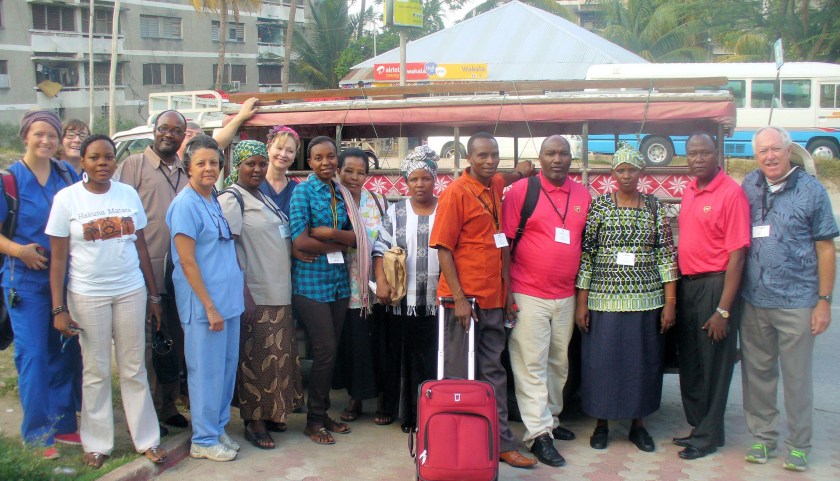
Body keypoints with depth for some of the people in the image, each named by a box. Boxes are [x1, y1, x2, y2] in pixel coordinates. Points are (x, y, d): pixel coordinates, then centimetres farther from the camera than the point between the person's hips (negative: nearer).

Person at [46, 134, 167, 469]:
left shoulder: (128, 194, 4)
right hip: (87, 297, -2)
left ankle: (147, 439, 19)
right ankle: (97, 444, 22)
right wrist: (58, 309, -8)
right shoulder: (67, 198, -5)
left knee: (134, 368, 9)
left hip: (131, 292, 2)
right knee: (96, 371, 8)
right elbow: (58, 258, -4)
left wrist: (153, 294, 9)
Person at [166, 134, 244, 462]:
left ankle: (217, 428, 27)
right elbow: (187, 261, -16)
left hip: (228, 299, 8)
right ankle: (204, 440, 13)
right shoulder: (185, 205, -13)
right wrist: (210, 306, -18)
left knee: (227, 366, 14)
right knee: (207, 370, 1)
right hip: (204, 304, -8)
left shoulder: (214, 201, 11)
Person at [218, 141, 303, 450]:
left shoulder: (264, 199, 17)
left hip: (279, 293, 9)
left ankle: (270, 413, 27)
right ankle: (254, 422, 9)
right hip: (255, 296, -9)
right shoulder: (231, 199, -10)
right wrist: (242, 292, -22)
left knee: (278, 355, 14)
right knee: (256, 358, -2)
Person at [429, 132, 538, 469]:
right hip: (465, 298, -6)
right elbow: (443, 248, -12)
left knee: (494, 373, 12)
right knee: (461, 376, 4)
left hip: (494, 298, 6)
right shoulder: (456, 192, -10)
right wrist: (459, 298, -17)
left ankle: (501, 443, 20)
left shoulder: (497, 186, 9)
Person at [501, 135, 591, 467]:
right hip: (528, 295, -5)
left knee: (559, 363, 15)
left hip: (566, 296, 5)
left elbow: (585, 243, 15)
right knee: (531, 365, -2)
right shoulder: (520, 190, -6)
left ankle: (551, 419, 31)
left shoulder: (583, 195, 7)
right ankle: (538, 434, 3)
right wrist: (506, 292, -8)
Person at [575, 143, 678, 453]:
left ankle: (638, 424, 24)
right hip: (604, 298, -1)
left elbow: (666, 253, 3)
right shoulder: (599, 205, 0)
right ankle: (601, 424, 21)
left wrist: (670, 301, -2)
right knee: (602, 360, 4)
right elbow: (585, 253, -2)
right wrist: (581, 302, -5)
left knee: (643, 361, 9)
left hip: (646, 299, 2)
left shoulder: (654, 206, 4)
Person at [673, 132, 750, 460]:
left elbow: (737, 254, -17)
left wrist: (723, 310, -19)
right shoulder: (689, 191, 9)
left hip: (714, 285, -7)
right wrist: (675, 288, 9)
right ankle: (697, 425, 30)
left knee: (713, 362, 4)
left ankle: (708, 435, 17)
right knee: (689, 361, 14)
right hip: (686, 283, 7)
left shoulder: (731, 192, -14)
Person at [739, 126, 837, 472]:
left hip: (796, 303, -3)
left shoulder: (811, 190, -3)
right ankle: (762, 437, 26)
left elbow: (825, 248, -1)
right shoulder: (749, 186, 6)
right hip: (753, 301, 3)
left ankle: (799, 444, 19)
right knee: (757, 373, 11)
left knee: (797, 377, 5)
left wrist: (824, 301, -5)